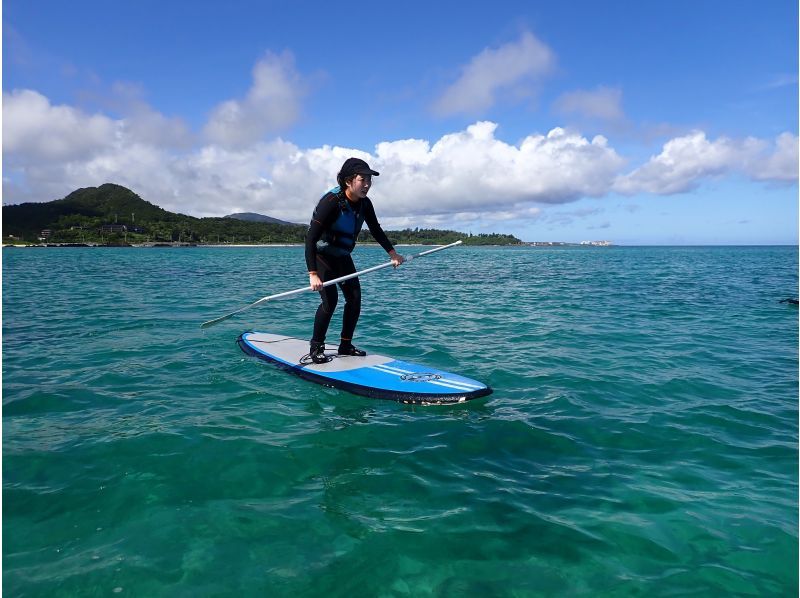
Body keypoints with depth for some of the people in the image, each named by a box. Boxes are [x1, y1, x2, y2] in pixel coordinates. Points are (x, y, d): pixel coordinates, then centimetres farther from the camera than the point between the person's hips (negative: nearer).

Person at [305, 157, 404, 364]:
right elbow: (310, 238, -33)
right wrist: (313, 274, -40)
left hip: (342, 256, 7)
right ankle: (316, 348, -1)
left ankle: (345, 345, 15)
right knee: (330, 300, -17)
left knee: (355, 298, 1)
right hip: (321, 255, -7)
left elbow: (376, 230, 10)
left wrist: (393, 253, 4)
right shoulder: (332, 201, -29)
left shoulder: (364, 203, -8)